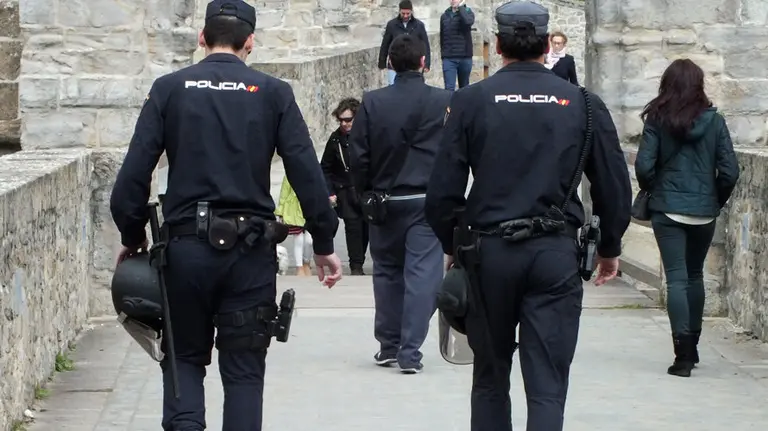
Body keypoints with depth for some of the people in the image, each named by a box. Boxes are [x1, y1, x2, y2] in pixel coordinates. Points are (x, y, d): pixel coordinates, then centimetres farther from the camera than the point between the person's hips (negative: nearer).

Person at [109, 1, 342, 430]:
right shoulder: (273, 93, 1)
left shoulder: (169, 89, 3)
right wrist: (324, 243, 5)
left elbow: (133, 174, -2)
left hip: (186, 246, 1)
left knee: (185, 357, 15)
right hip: (251, 250, 0)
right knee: (243, 367, 9)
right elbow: (307, 173, -3)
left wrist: (132, 237, 10)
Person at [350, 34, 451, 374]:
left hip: (385, 199, 2)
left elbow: (358, 155, -2)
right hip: (428, 201, -2)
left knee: (387, 270, 16)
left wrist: (366, 192, 11)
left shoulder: (372, 102, -4)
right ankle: (410, 352, -5)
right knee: (422, 273, 0)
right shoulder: (446, 102, -7)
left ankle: (388, 345, 22)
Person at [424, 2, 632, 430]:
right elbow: (615, 188, 4)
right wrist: (609, 248, 19)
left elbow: (443, 189, -2)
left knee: (491, 379, 17)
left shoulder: (471, 101, -1)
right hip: (557, 254, -1)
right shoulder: (583, 104, 1)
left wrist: (452, 246, 14)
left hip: (489, 251, 1)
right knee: (547, 387, -1)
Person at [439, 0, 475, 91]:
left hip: (465, 57, -1)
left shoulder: (467, 12, 1)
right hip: (448, 58, 1)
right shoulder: (444, 16, 9)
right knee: (449, 88, -10)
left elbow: (468, 21, -24)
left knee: (464, 87, 10)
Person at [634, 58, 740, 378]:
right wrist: (717, 201, 10)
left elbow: (644, 166, -12)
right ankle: (692, 347, 27)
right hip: (704, 212, 2)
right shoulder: (714, 120, -2)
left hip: (667, 210, -2)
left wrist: (653, 191, 7)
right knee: (695, 276, 19)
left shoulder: (657, 121, -6)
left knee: (676, 279, -2)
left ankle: (683, 354, -12)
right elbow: (730, 171, -5)